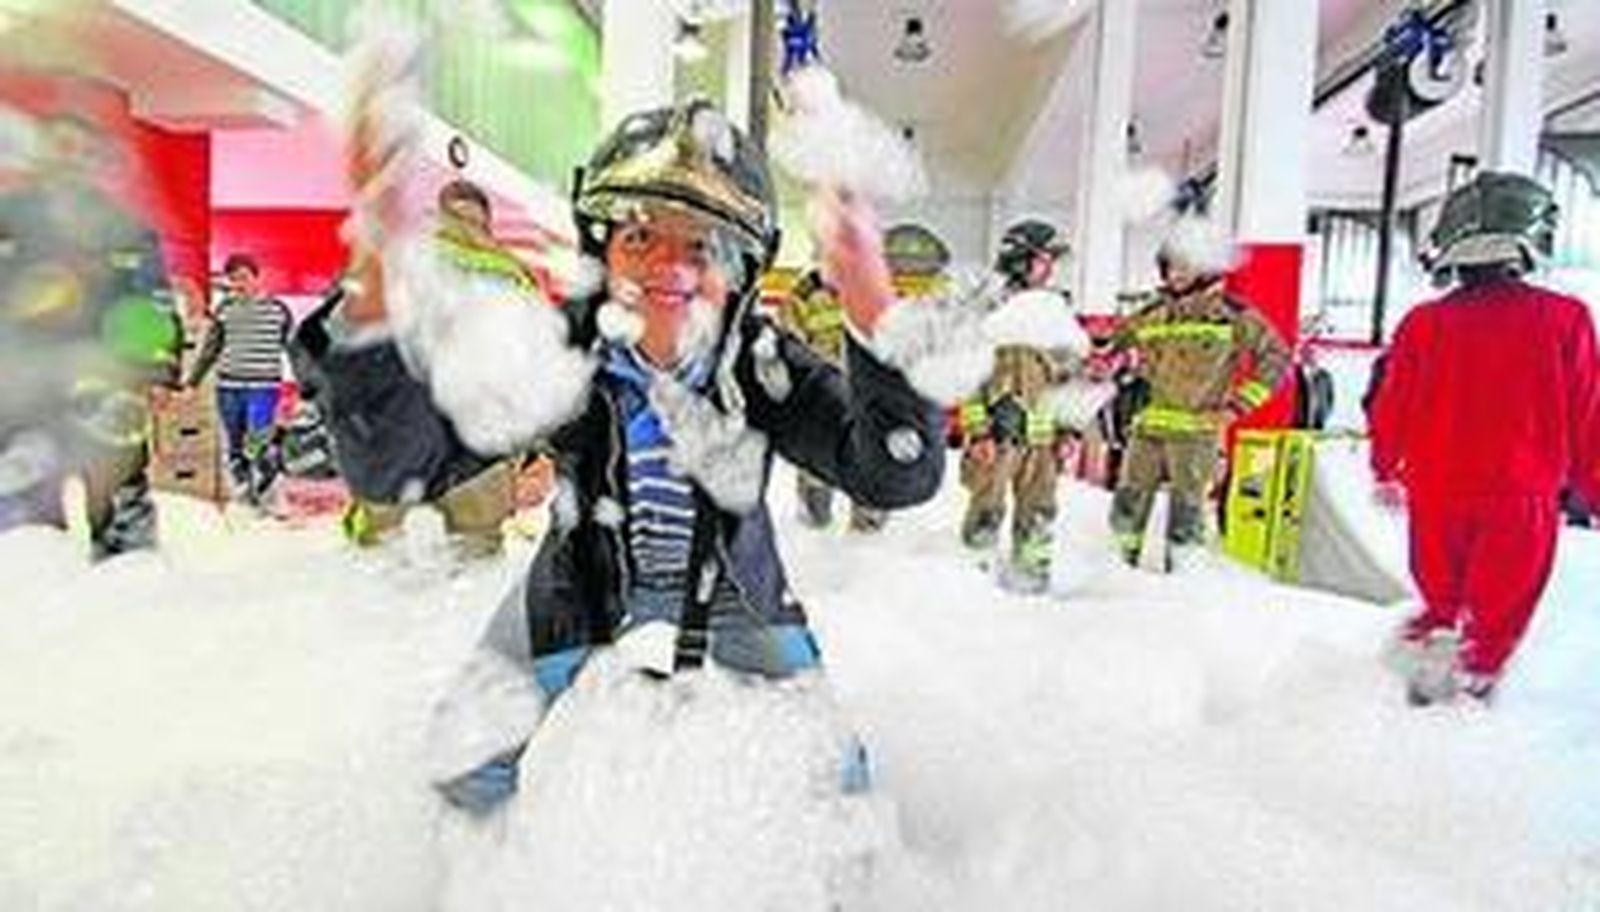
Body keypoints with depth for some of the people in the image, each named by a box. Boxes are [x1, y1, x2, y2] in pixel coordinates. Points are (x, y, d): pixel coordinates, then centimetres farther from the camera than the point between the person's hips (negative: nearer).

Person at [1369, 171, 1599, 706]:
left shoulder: (1422, 324, -6)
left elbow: (1391, 410, 4)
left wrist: (1386, 472, 21)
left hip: (1435, 495, 2)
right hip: (1521, 500, -2)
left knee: (1440, 600, 21)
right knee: (1494, 617, 10)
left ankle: (1427, 661, 24)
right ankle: (1471, 686, 10)